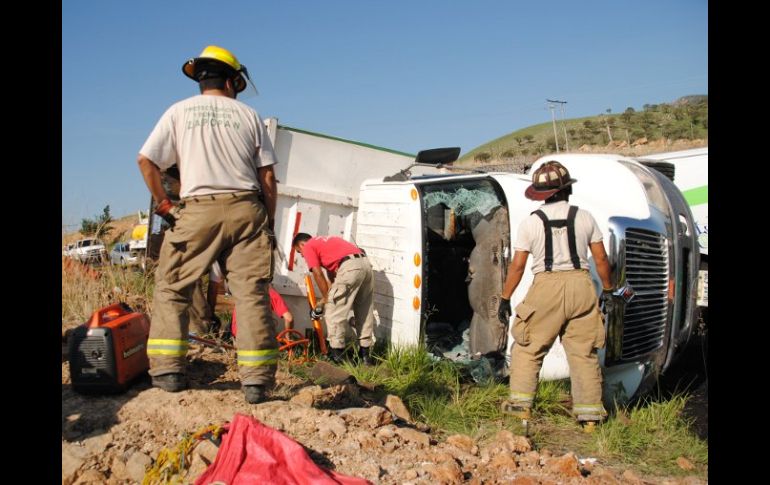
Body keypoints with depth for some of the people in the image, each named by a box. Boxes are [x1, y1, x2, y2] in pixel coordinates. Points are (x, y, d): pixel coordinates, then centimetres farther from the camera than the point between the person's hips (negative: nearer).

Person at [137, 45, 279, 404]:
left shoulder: (179, 112, 11)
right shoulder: (247, 114, 13)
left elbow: (146, 161, 2)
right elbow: (267, 176, 9)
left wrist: (164, 205, 11)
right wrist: (269, 223, 16)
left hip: (198, 211, 0)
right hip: (246, 209, 1)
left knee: (171, 287, 12)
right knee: (252, 293, 0)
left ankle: (168, 370, 8)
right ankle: (256, 381, -2)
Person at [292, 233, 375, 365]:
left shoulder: (308, 246, 12)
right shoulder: (325, 241, 35)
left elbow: (318, 274, 5)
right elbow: (331, 272, 31)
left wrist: (326, 298, 12)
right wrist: (329, 297, 27)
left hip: (350, 267, -8)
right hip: (365, 263, 9)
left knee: (334, 312, 1)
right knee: (365, 313, 15)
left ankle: (336, 354, 4)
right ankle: (365, 354, 20)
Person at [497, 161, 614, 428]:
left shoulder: (531, 222, 0)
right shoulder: (584, 217, 5)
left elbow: (517, 266, -1)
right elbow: (601, 259, 9)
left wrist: (505, 299, 7)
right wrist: (608, 288, 23)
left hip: (547, 286, -2)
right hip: (580, 285, 3)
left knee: (527, 348, 10)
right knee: (584, 351, 9)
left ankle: (521, 401, 9)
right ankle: (589, 410, 12)